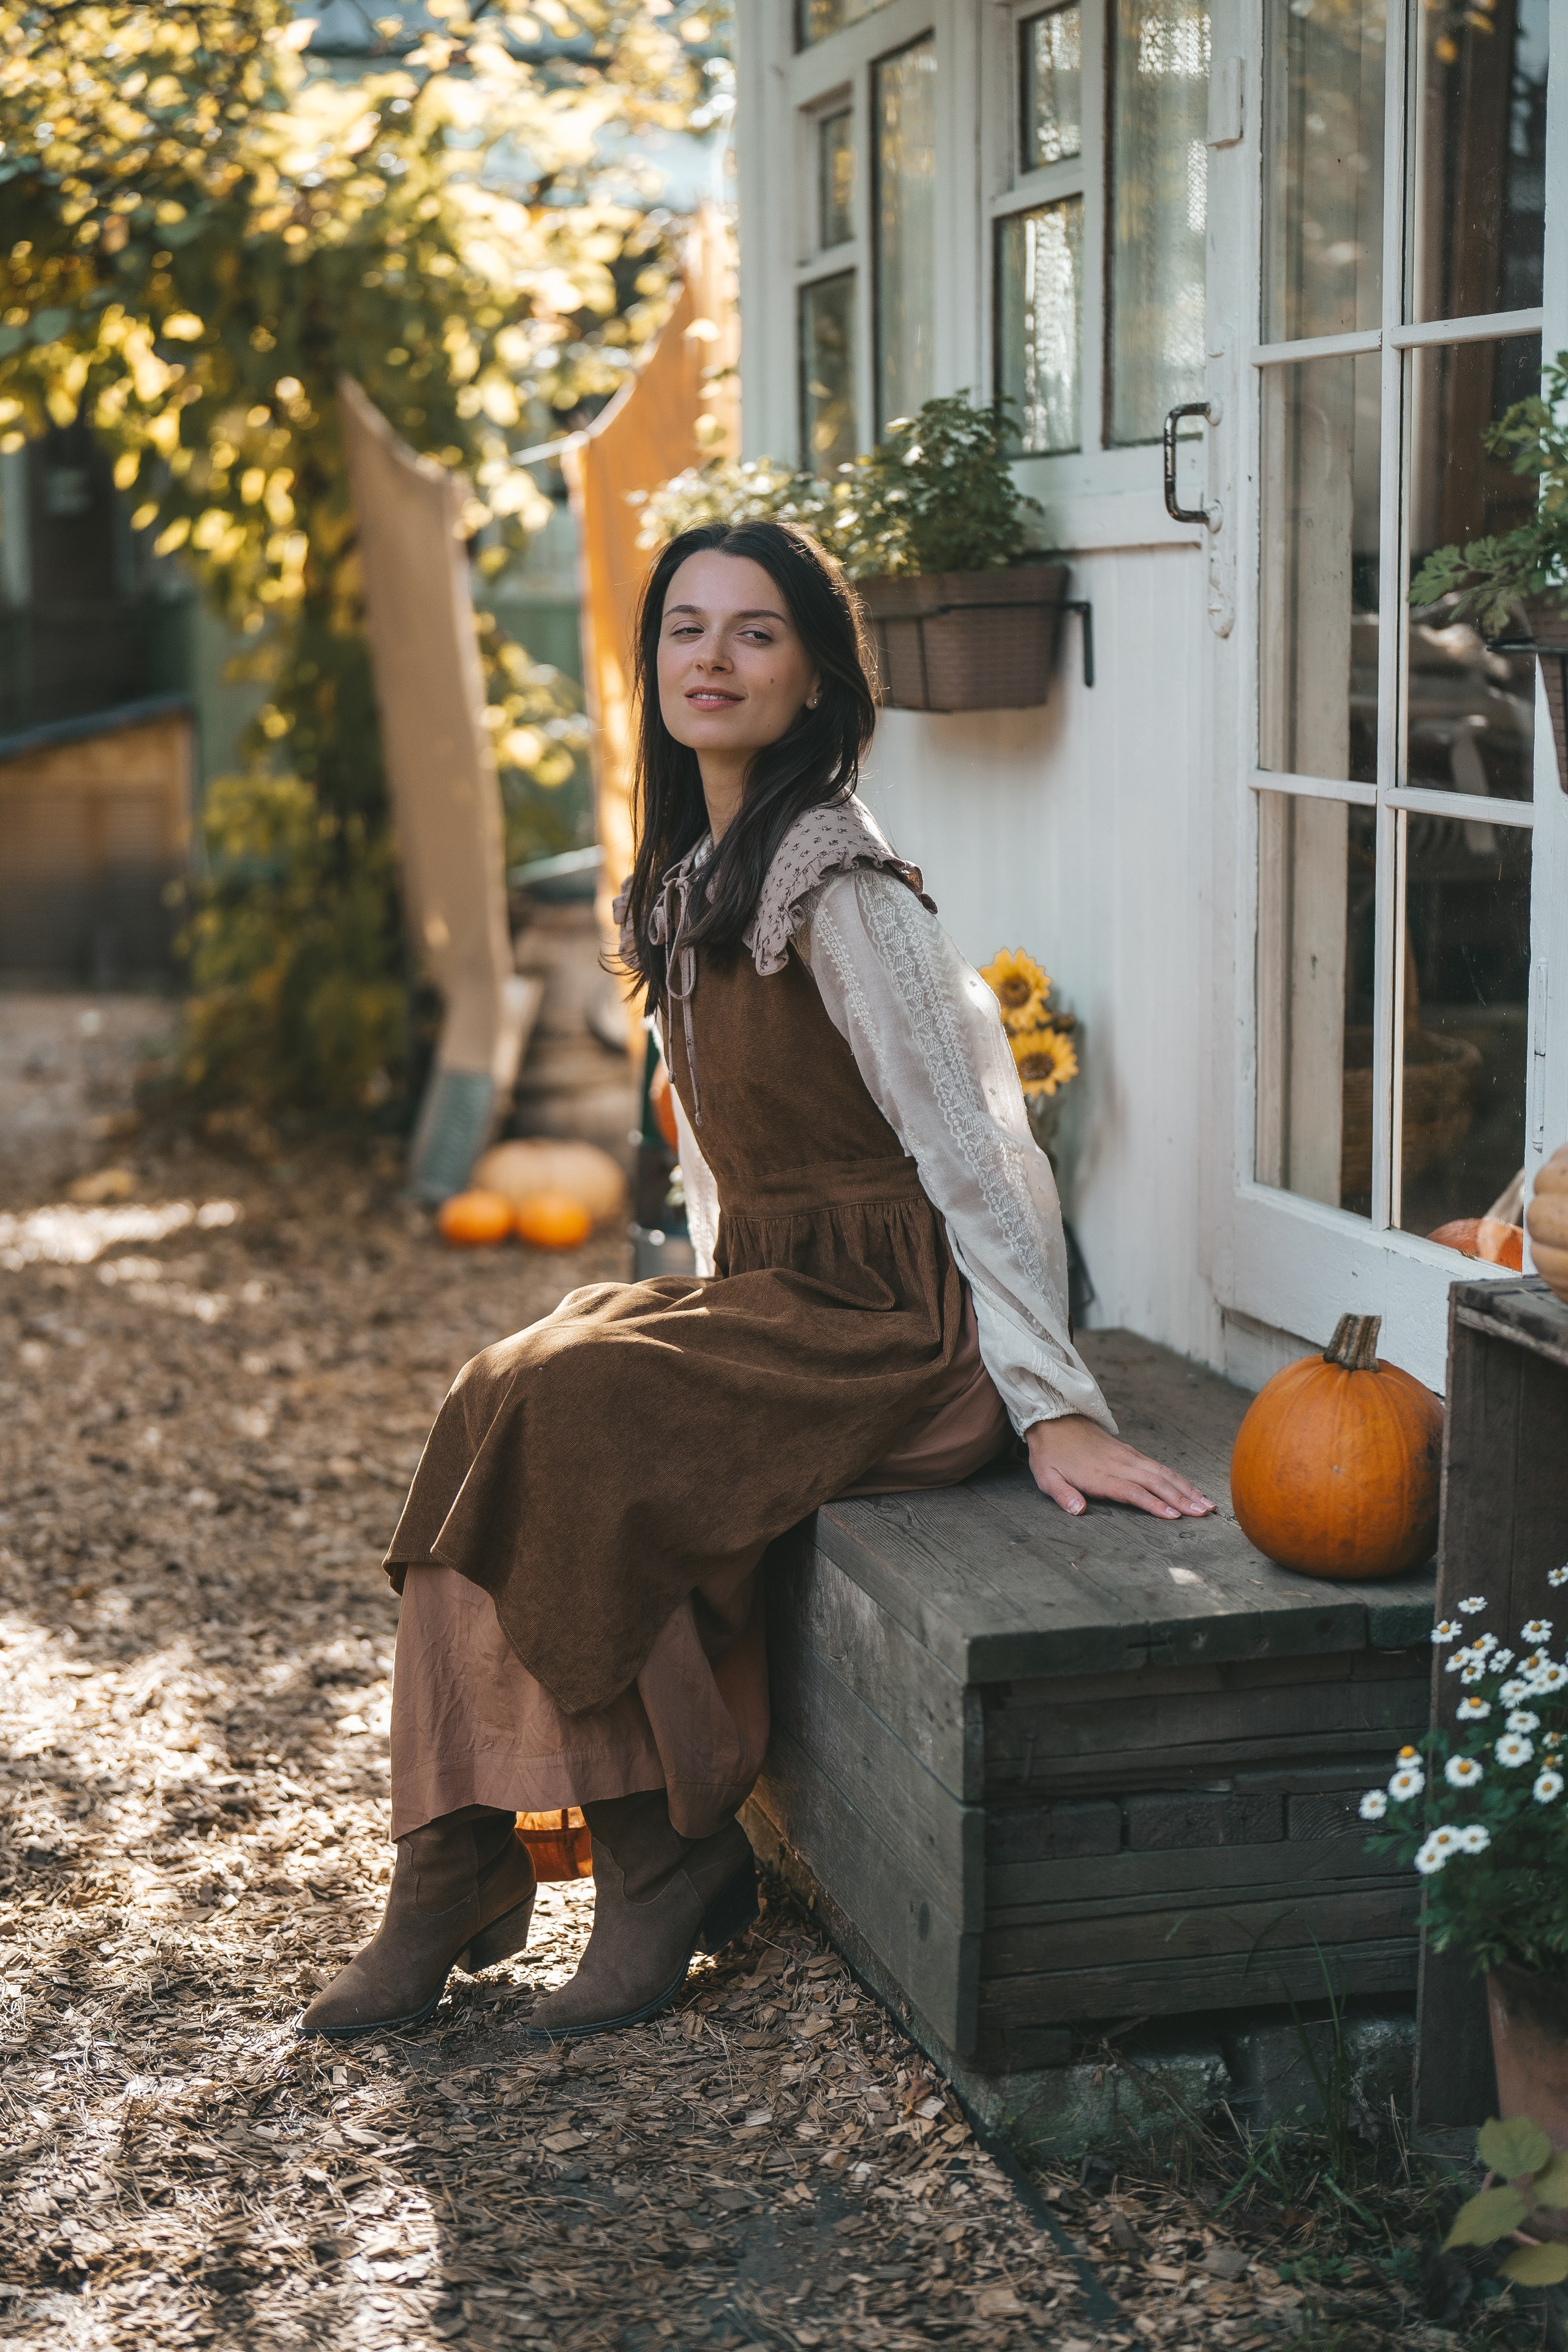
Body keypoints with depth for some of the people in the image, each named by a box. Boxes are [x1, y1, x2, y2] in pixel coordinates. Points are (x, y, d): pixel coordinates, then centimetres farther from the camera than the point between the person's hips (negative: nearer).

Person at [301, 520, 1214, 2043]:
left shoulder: (836, 883, -18)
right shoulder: (692, 872, 10)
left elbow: (972, 1144, -21)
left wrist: (1054, 1406, -23)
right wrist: (706, 1312, 13)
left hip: (889, 1325, -8)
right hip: (767, 1292, 8)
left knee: (567, 1414, -25)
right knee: (496, 1404, -13)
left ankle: (667, 1854, -9)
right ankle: (452, 1885, -10)